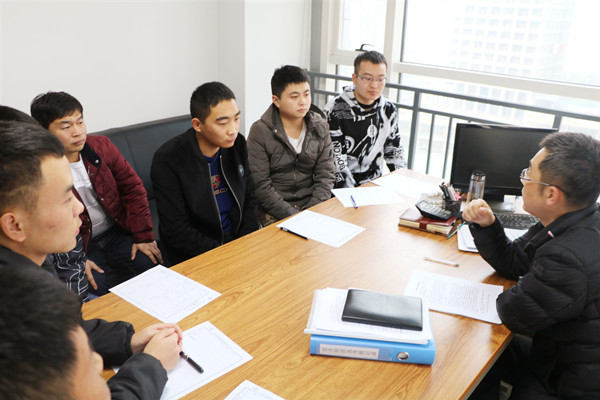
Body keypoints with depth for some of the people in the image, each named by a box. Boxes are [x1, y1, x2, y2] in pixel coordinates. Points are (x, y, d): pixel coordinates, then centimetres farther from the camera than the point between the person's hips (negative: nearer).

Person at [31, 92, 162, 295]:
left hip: (116, 232, 3)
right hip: (77, 246, -3)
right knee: (96, 289, -24)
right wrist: (76, 259, -19)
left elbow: (133, 187, 2)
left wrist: (143, 236, -3)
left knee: (154, 265, -16)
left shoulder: (101, 146, -4)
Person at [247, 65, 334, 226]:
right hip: (273, 211, -3)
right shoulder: (260, 131, -7)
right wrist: (294, 217, -18)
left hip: (312, 205, 4)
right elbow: (261, 186, -11)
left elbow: (326, 175, 3)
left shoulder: (320, 127, 5)